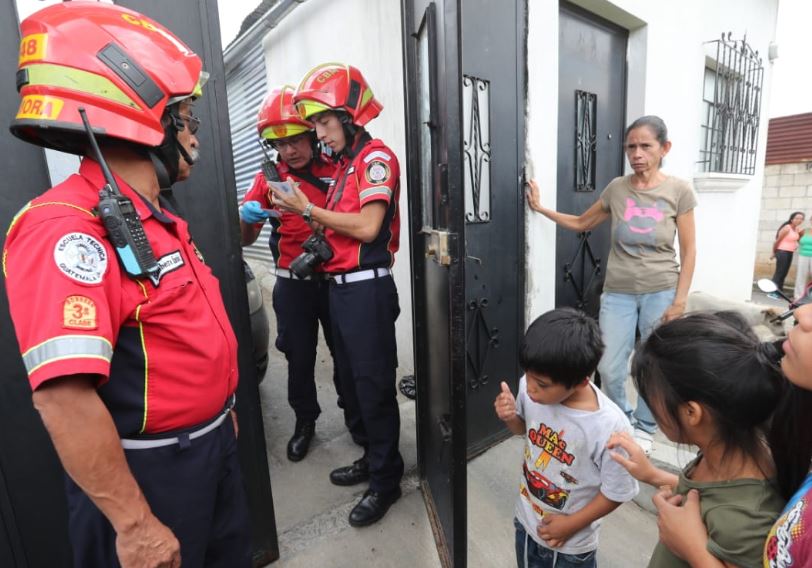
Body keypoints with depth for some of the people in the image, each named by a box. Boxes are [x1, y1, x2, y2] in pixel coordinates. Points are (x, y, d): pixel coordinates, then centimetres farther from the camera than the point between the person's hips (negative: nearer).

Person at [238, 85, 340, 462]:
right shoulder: (268, 179, 2)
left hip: (335, 280, -1)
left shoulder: (335, 171, -3)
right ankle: (305, 421, 33)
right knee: (299, 357, 12)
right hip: (292, 285, 1)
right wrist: (246, 216, -19)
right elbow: (244, 239, 3)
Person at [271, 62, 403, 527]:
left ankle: (387, 479, 18)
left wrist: (309, 210, -11)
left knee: (374, 383, 0)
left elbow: (367, 227, -19)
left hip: (367, 287, -9)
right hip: (341, 284, 10)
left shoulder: (375, 156, -8)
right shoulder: (347, 163, 19)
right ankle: (372, 457, 35)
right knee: (351, 378, 17)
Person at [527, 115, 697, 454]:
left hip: (661, 292, -1)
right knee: (608, 368, 3)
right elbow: (581, 224, 12)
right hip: (618, 292, 2)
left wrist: (679, 300, -6)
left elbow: (688, 251, -1)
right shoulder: (617, 189, 1)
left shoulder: (679, 191, -4)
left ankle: (645, 427, 35)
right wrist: (541, 208, 4)